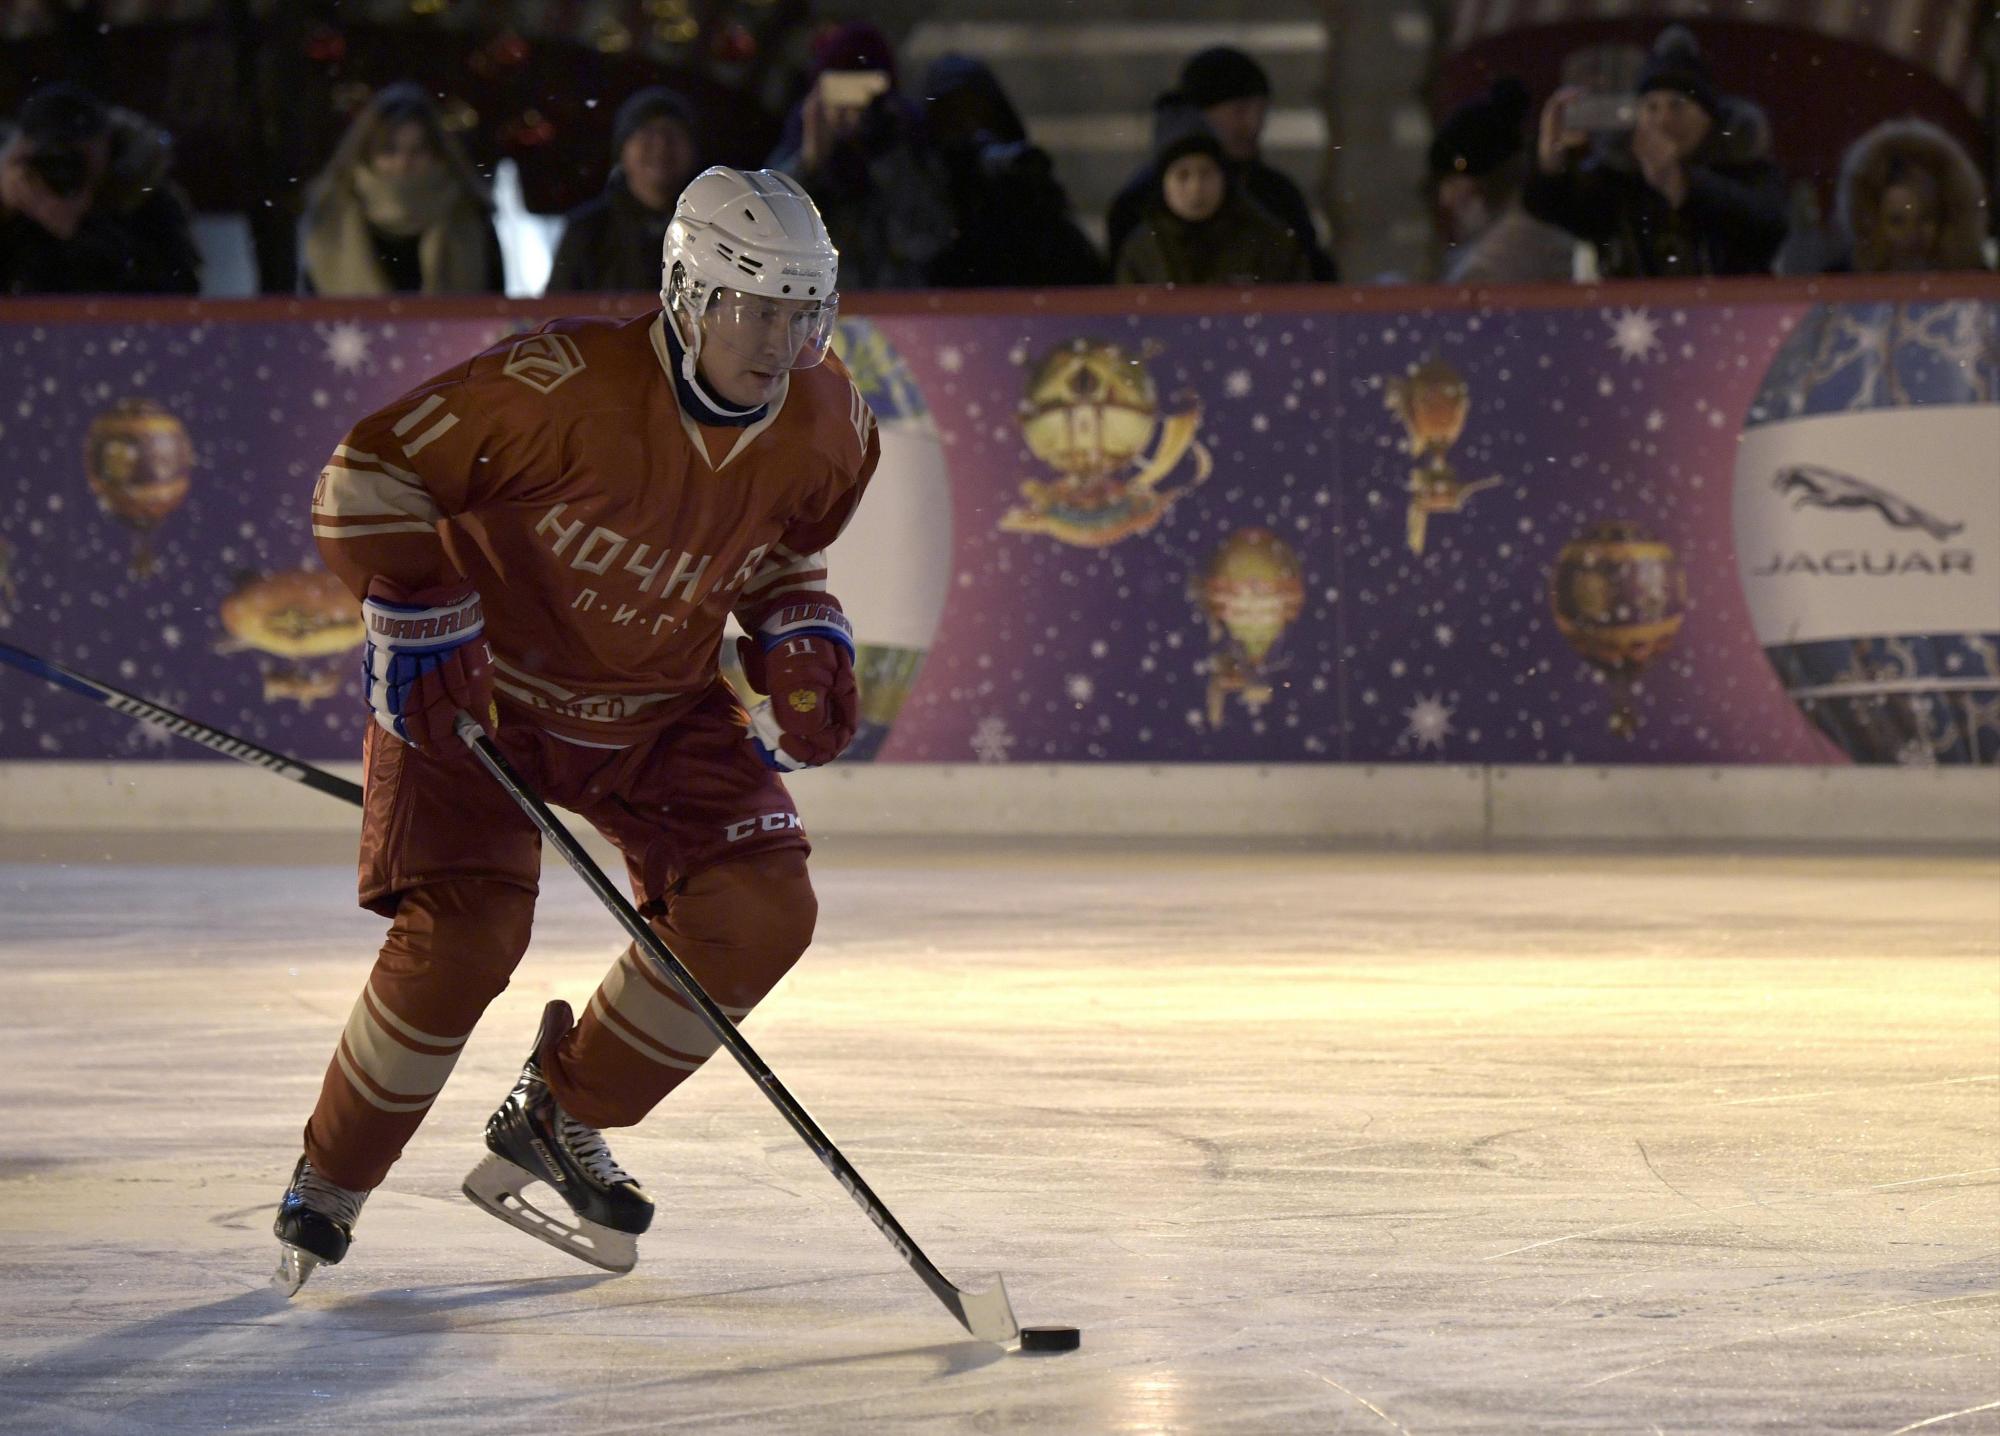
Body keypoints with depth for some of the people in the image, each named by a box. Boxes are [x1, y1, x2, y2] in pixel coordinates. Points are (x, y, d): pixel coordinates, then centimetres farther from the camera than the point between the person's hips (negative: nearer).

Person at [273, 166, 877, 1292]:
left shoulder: (827, 425, -9)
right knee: (465, 928, -21)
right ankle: (332, 1178, 3)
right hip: (479, 684, -5)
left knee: (761, 908, -12)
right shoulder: (567, 386, -29)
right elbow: (368, 475, -21)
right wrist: (420, 620, -27)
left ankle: (558, 1125, 8)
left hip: (660, 706, 6)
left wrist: (801, 640, -5)